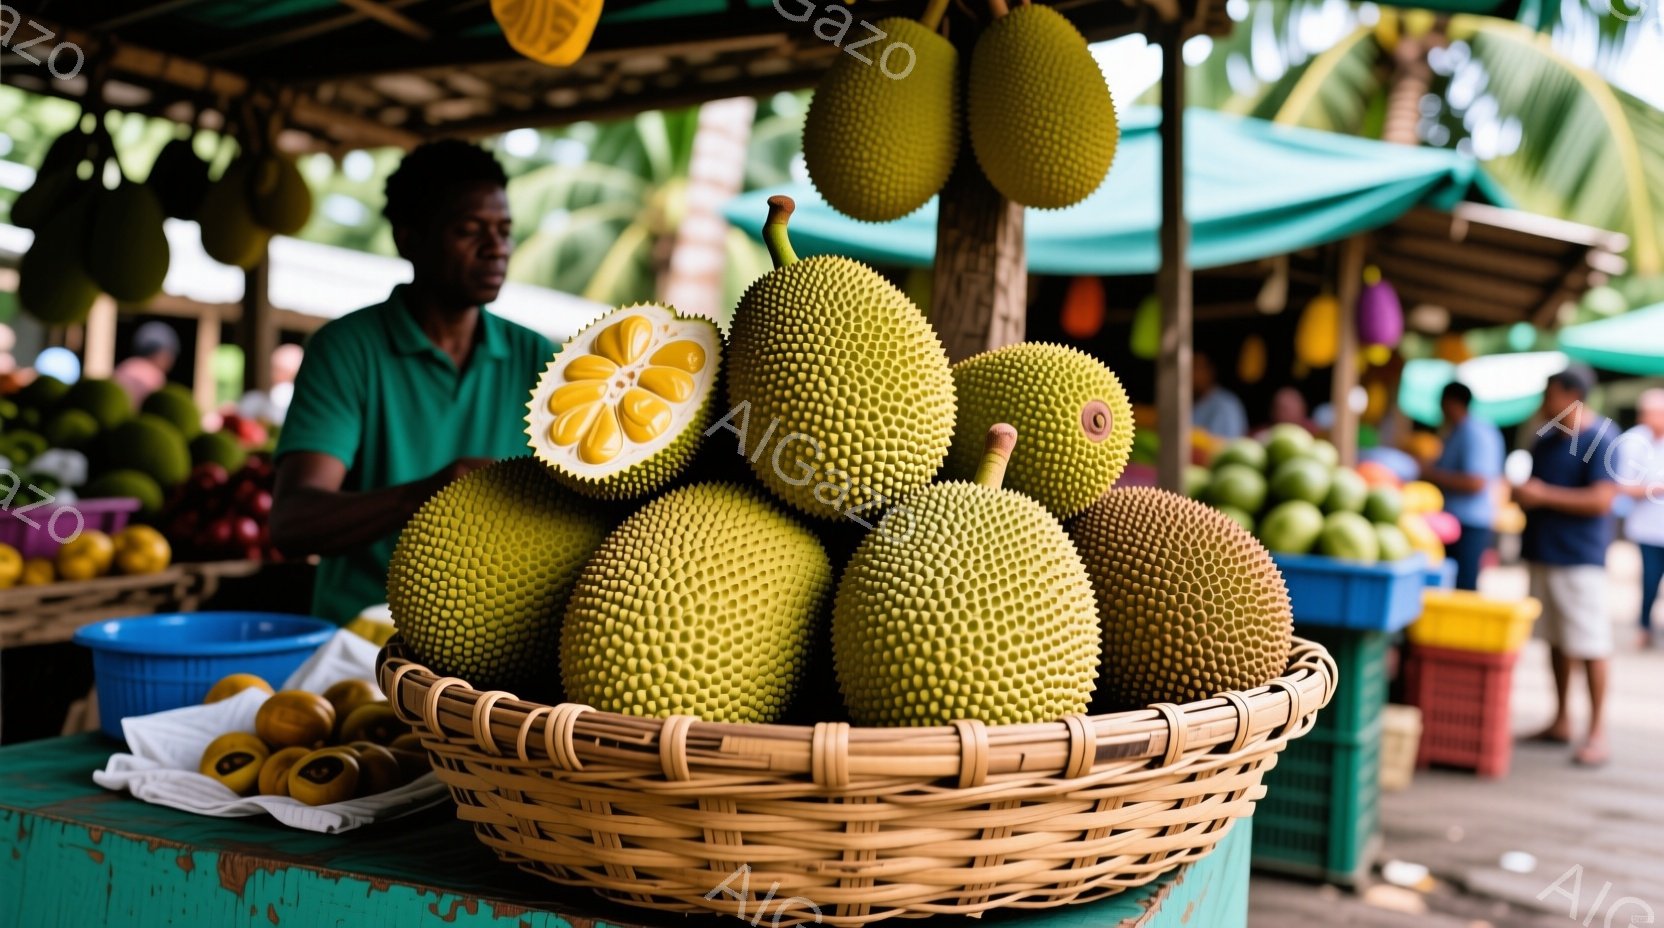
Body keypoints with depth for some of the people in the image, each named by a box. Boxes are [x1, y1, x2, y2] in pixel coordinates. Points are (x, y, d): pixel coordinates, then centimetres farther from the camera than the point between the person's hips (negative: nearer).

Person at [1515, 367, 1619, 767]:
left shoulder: (1601, 439, -10)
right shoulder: (1547, 437, 12)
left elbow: (1601, 500, -17)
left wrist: (1544, 495, -17)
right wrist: (1522, 494, 0)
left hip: (1580, 557, -7)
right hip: (1543, 552, 7)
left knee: (1589, 644, -4)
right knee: (1556, 639, 13)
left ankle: (1597, 732, 3)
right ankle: (1561, 721, 22)